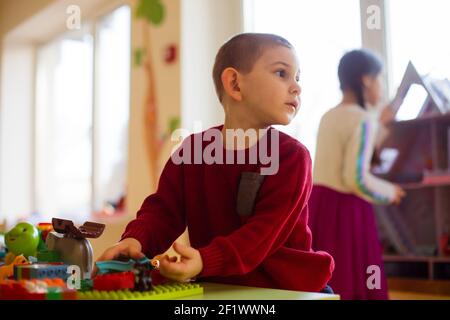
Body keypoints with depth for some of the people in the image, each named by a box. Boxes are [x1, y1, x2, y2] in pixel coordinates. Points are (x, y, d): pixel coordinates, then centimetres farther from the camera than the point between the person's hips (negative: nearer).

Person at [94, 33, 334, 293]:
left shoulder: (292, 157, -9)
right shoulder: (194, 148, 3)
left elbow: (264, 232, -19)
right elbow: (164, 209, 2)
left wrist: (205, 261, -34)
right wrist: (137, 240, -21)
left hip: (284, 288, -3)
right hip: (213, 286, 3)